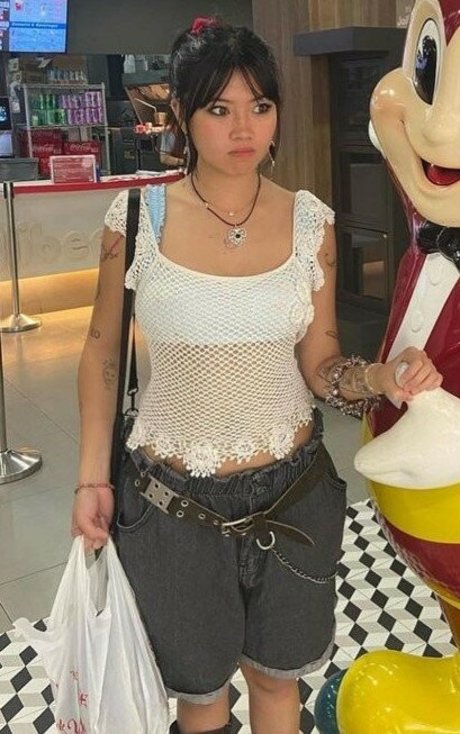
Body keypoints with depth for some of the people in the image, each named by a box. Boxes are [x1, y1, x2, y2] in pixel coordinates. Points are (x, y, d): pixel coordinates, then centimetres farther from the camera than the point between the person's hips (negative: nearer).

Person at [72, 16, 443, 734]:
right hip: (174, 501, -1)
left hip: (293, 492, 2)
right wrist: (92, 477, -3)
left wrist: (381, 377, -22)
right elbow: (102, 351, 1)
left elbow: (319, 365, -1)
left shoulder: (309, 221, -6)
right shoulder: (137, 216, -11)